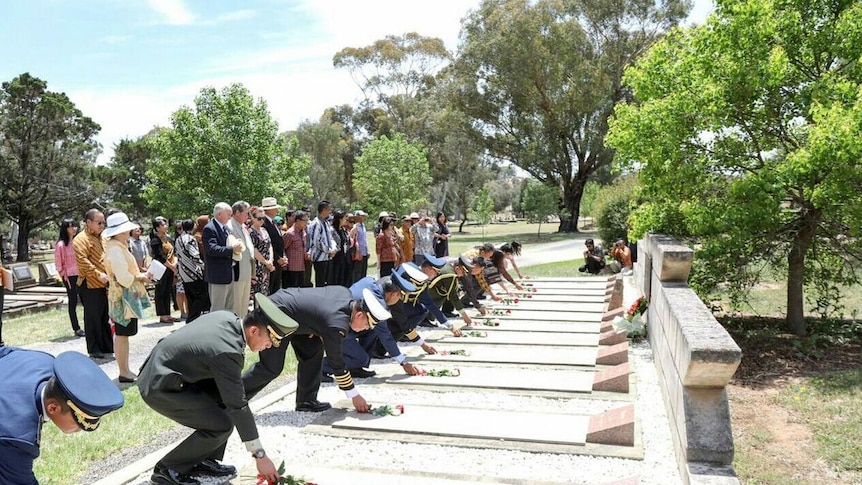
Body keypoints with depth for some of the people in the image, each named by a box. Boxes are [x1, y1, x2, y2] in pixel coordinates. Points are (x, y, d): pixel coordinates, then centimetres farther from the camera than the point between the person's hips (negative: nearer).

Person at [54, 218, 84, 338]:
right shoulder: (61, 244, -7)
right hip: (70, 277, -4)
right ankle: (76, 329, 9)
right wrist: (64, 277, -7)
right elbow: (58, 264, -6)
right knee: (73, 303, 3)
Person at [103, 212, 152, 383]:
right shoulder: (115, 250, -20)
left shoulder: (119, 247, 13)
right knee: (122, 334, -3)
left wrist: (140, 275, 6)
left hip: (127, 297, 11)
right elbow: (124, 278, -25)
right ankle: (123, 373, 4)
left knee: (123, 334, 14)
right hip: (123, 297, -11)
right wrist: (141, 277, -10)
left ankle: (126, 370, 22)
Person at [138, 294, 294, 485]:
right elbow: (238, 407, -23)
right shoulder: (228, 352, -29)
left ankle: (204, 460, 14)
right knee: (221, 426, -12)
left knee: (228, 394, 6)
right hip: (159, 388, -9)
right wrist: (260, 456, -15)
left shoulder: (227, 317, -6)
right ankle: (168, 469, 4)